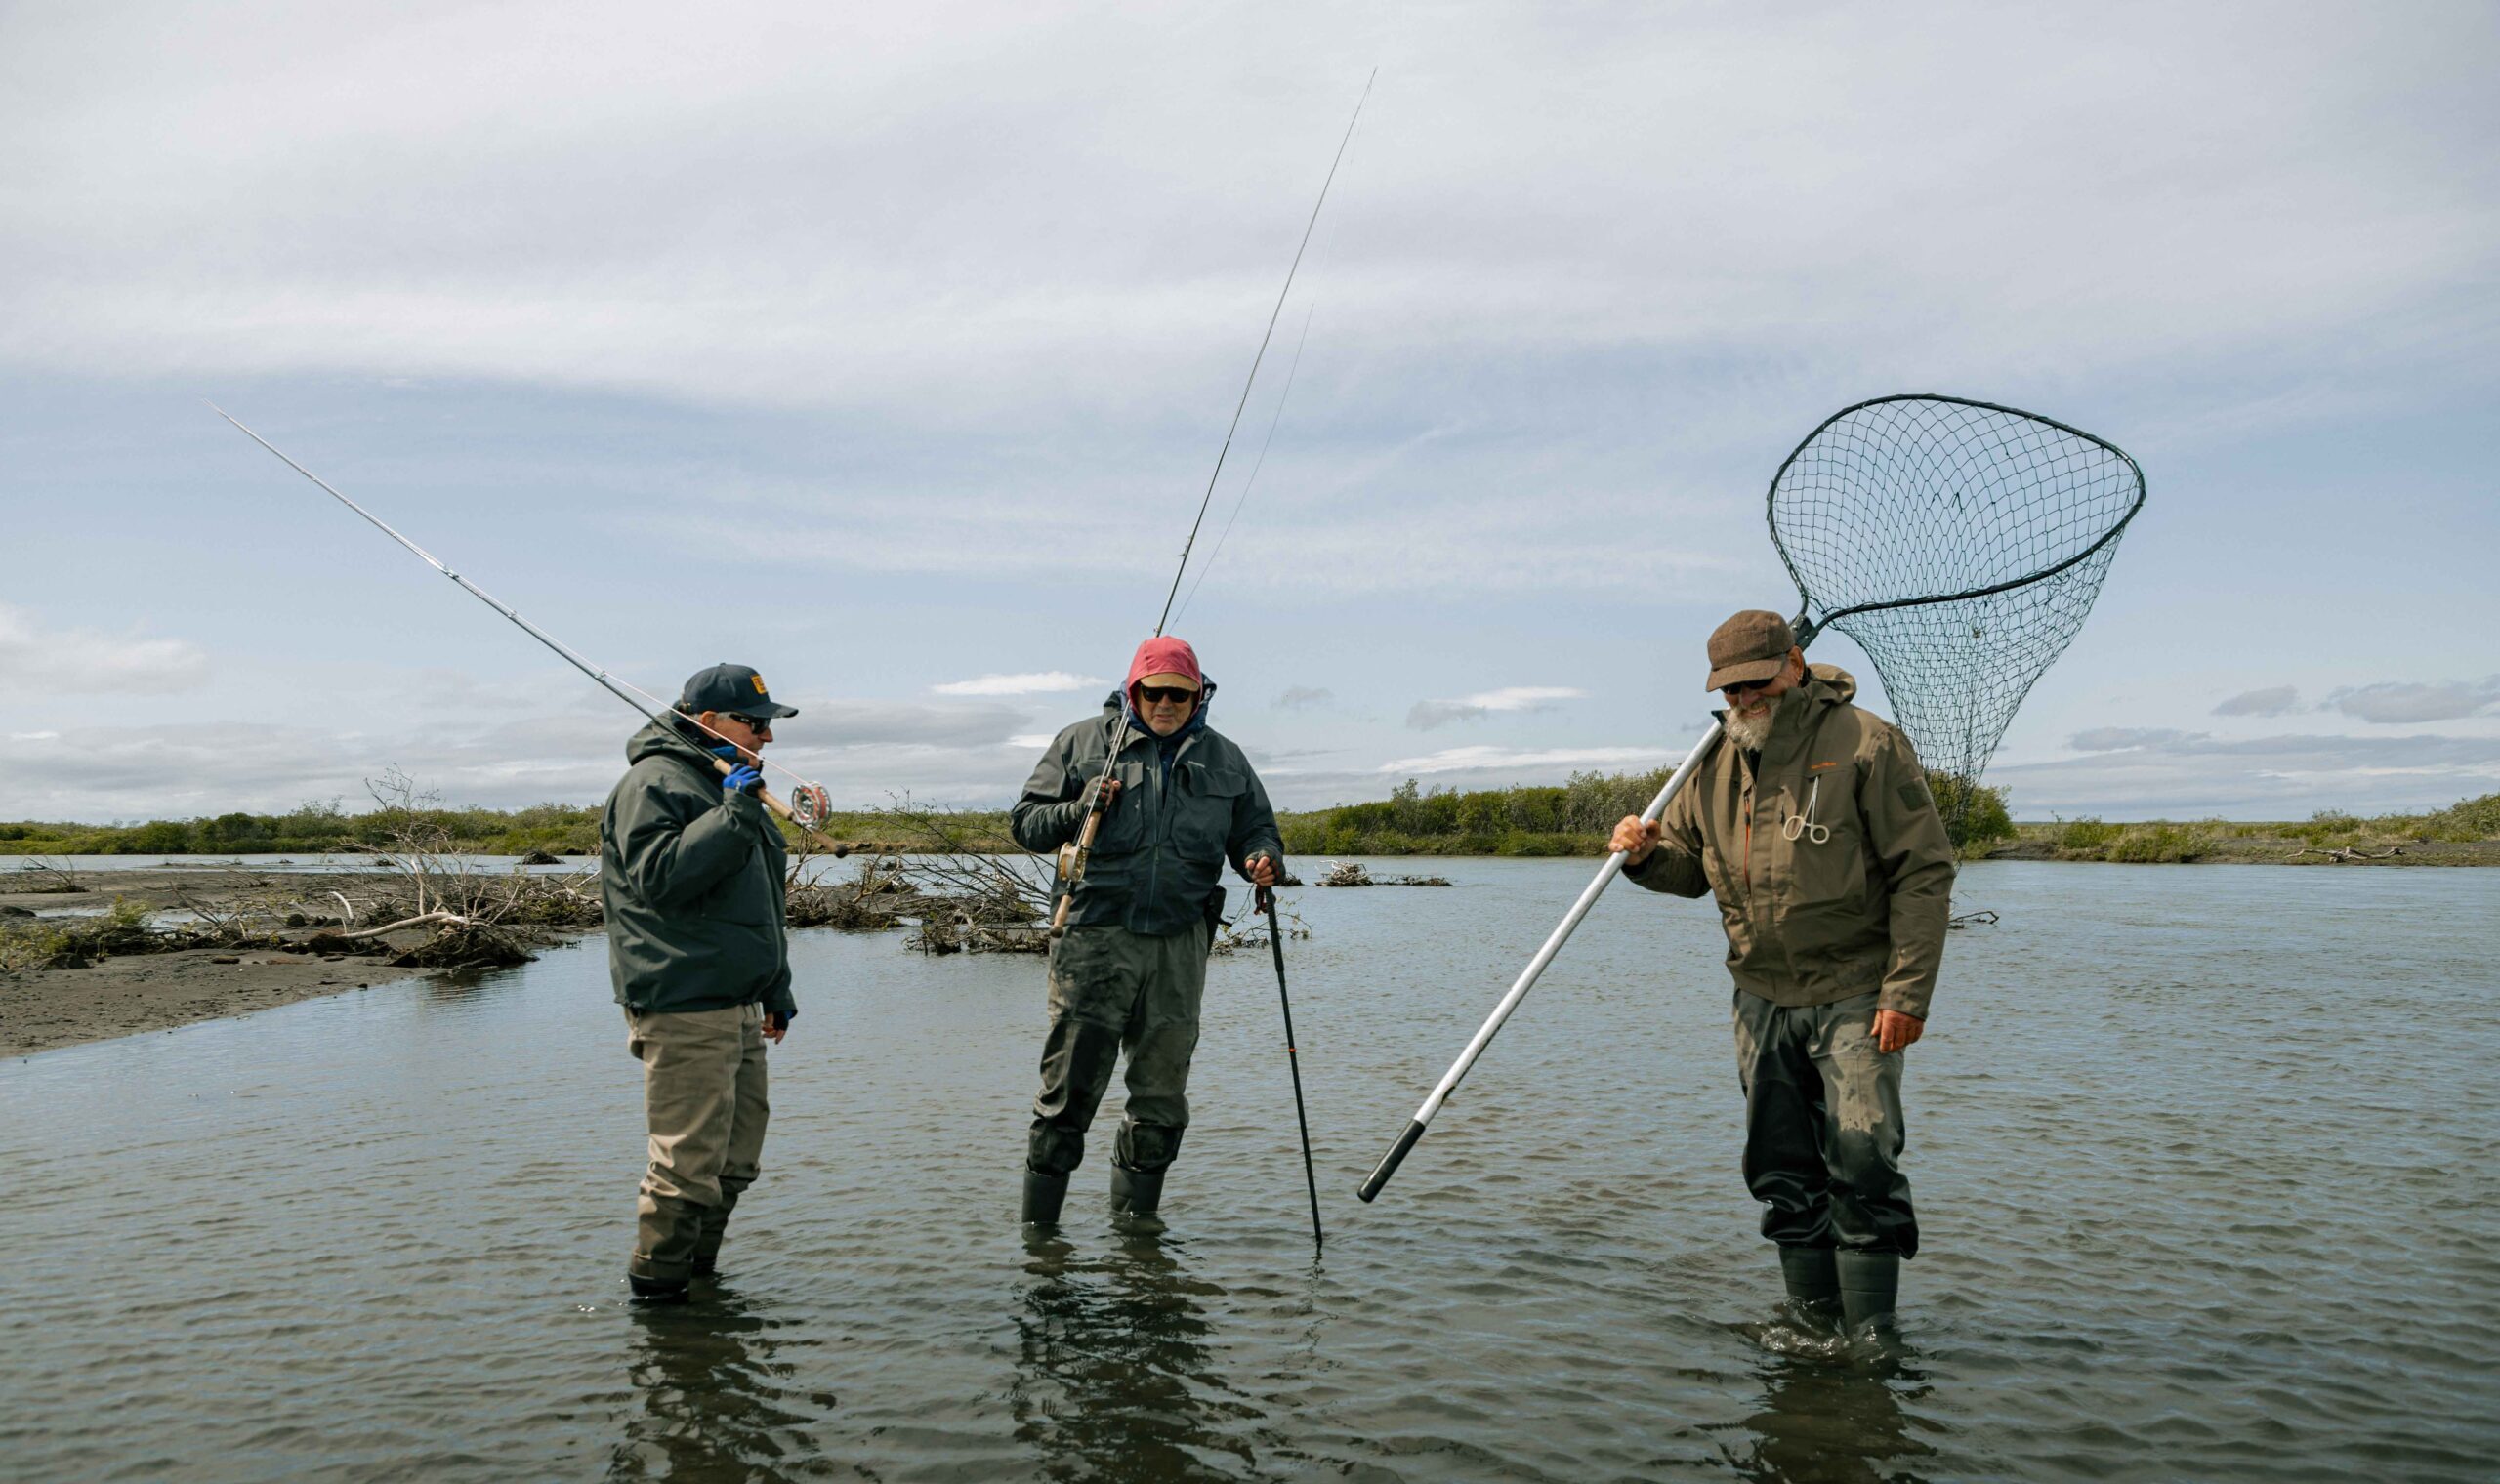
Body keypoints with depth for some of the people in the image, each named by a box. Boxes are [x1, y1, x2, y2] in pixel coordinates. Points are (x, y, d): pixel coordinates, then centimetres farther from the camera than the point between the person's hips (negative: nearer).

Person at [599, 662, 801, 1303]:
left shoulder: (728, 786, 22)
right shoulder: (654, 782, -9)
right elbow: (659, 877, -25)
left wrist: (775, 989, 26)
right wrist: (732, 813, -24)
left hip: (737, 1007, 10)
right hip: (683, 1009, -10)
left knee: (737, 1159, 15)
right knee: (689, 1165, -8)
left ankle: (698, 1276, 28)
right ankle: (653, 1292, 7)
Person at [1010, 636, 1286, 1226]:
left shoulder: (1224, 759, 15)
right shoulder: (1082, 742, 7)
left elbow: (1256, 829, 20)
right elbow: (1025, 822, 7)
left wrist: (1264, 860, -2)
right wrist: (1077, 811, -11)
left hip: (1180, 943, 3)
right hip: (1094, 935, -3)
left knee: (1161, 1094, 10)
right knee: (1069, 1088, -4)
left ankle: (1135, 1219, 24)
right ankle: (1038, 1224, 7)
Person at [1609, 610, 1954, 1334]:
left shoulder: (1866, 744, -8)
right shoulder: (1716, 764, 9)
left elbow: (1924, 872, -10)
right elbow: (1690, 865, 18)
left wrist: (1907, 992, -15)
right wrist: (1646, 855, -7)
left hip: (1854, 995, -5)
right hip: (1763, 1000, 6)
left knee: (1861, 1161, -10)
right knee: (1783, 1175, 10)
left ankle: (1870, 1337, 4)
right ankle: (1814, 1327, 23)